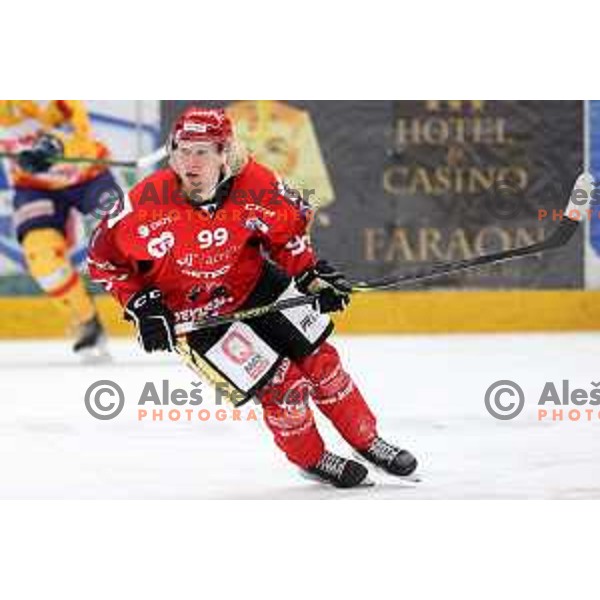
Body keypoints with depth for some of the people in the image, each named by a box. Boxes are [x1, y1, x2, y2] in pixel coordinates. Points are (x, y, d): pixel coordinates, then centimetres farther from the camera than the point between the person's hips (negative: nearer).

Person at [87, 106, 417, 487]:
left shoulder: (255, 186, -20)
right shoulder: (149, 203, -29)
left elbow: (287, 228, 1)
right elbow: (104, 257, -15)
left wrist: (312, 274, -7)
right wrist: (141, 305, -19)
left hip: (254, 284, 4)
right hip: (193, 313, -4)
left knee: (319, 358, 8)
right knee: (279, 384, -9)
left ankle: (368, 441, 29)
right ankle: (312, 459, 17)